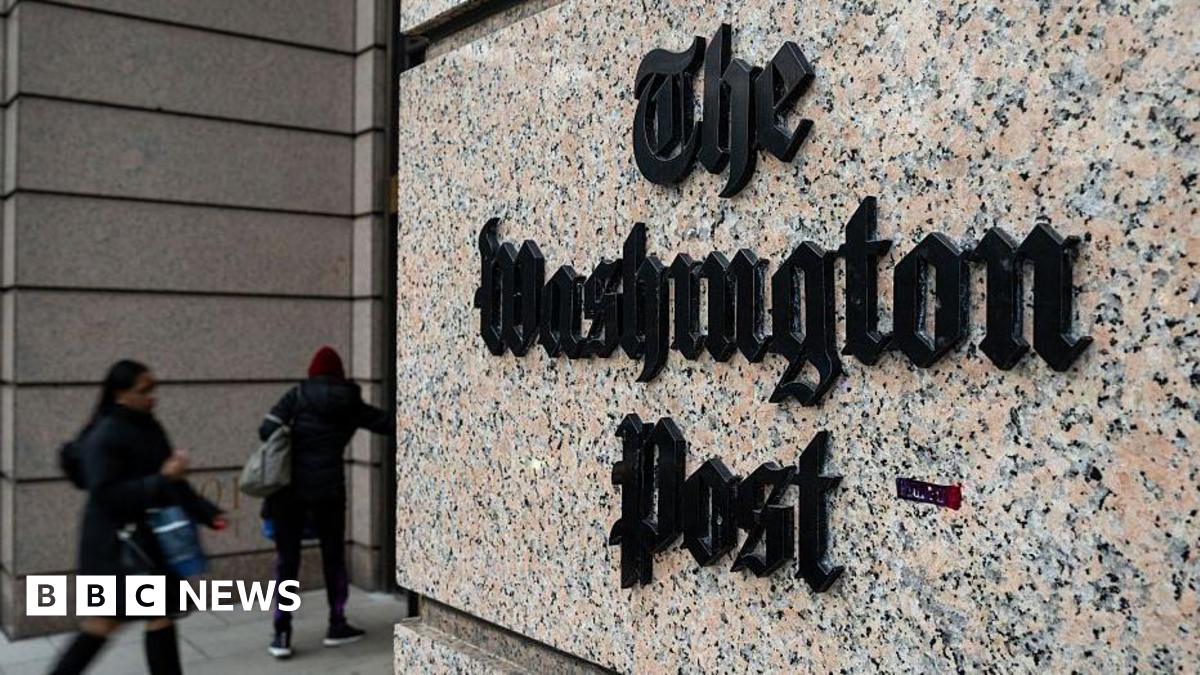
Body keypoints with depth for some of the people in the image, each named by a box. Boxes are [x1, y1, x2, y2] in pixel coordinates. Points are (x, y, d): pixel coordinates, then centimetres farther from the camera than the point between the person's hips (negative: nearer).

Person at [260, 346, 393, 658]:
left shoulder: (298, 395, 2)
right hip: (328, 488, 0)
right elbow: (386, 422, 16)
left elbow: (266, 430, -6)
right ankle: (337, 626, 22)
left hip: (289, 487, 0)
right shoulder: (350, 403, 5)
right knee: (333, 556, 15)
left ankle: (281, 634, 5)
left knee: (287, 559, 7)